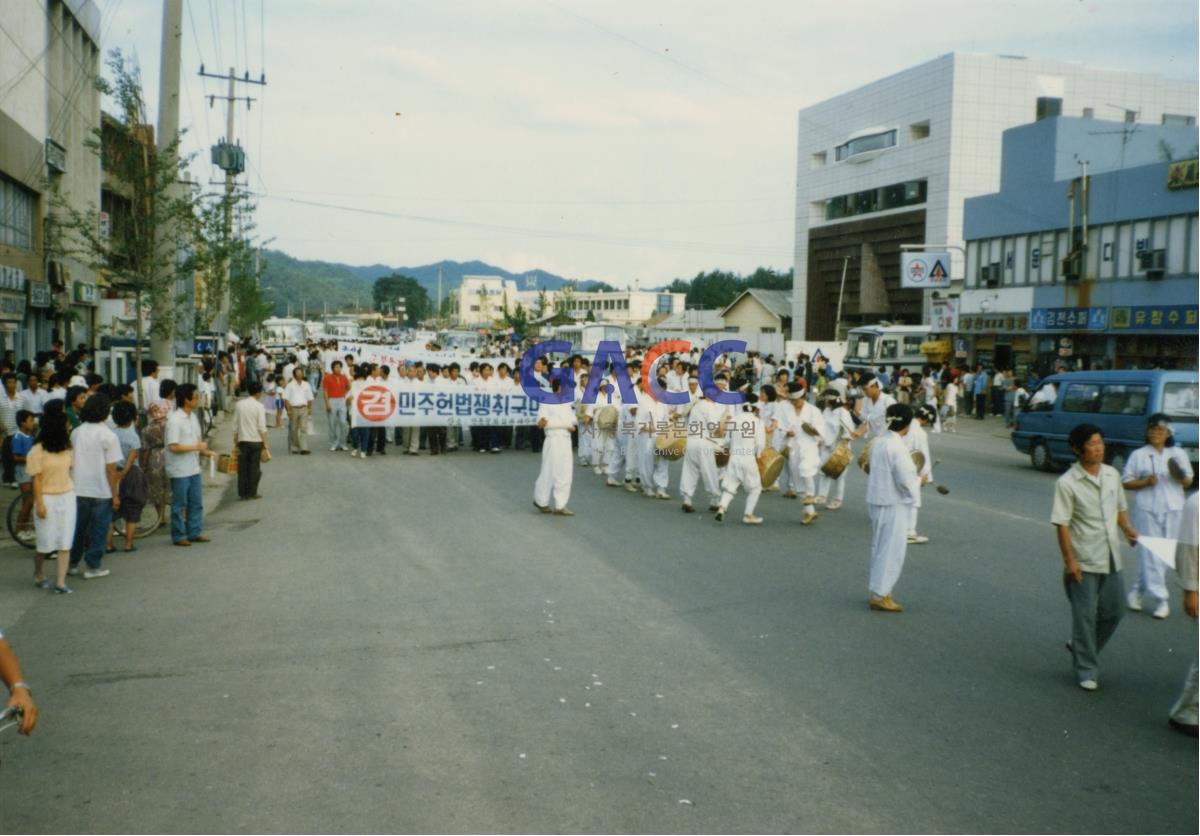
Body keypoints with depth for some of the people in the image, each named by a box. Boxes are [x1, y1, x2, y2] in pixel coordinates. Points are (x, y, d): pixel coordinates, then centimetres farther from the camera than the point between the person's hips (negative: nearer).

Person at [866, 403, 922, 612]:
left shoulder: (879, 442, 5)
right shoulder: (897, 447, -21)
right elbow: (905, 480, -22)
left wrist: (912, 479, 15)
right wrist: (918, 482, -2)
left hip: (877, 500, 9)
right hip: (893, 505, -9)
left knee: (880, 548, 17)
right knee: (892, 551, 1)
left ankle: (879, 591, 26)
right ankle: (880, 595, 7)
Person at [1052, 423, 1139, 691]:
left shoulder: (1112, 475, 5)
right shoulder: (1067, 483, -14)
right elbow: (1062, 525, -13)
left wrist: (1127, 528, -2)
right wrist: (1070, 561, -16)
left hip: (1111, 559, 6)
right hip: (1084, 562, -6)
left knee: (1112, 613, 13)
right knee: (1085, 616, 1)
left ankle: (1080, 648, 36)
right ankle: (1087, 671, 14)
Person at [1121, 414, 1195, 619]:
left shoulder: (1179, 454, 10)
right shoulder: (1139, 455, 3)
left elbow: (1188, 482, 13)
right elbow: (1126, 482, 2)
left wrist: (1181, 477, -10)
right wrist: (1145, 482, -15)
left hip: (1172, 510, 3)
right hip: (1147, 509, -3)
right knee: (1150, 554, -5)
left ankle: (1136, 590, 21)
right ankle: (1161, 599, 1)